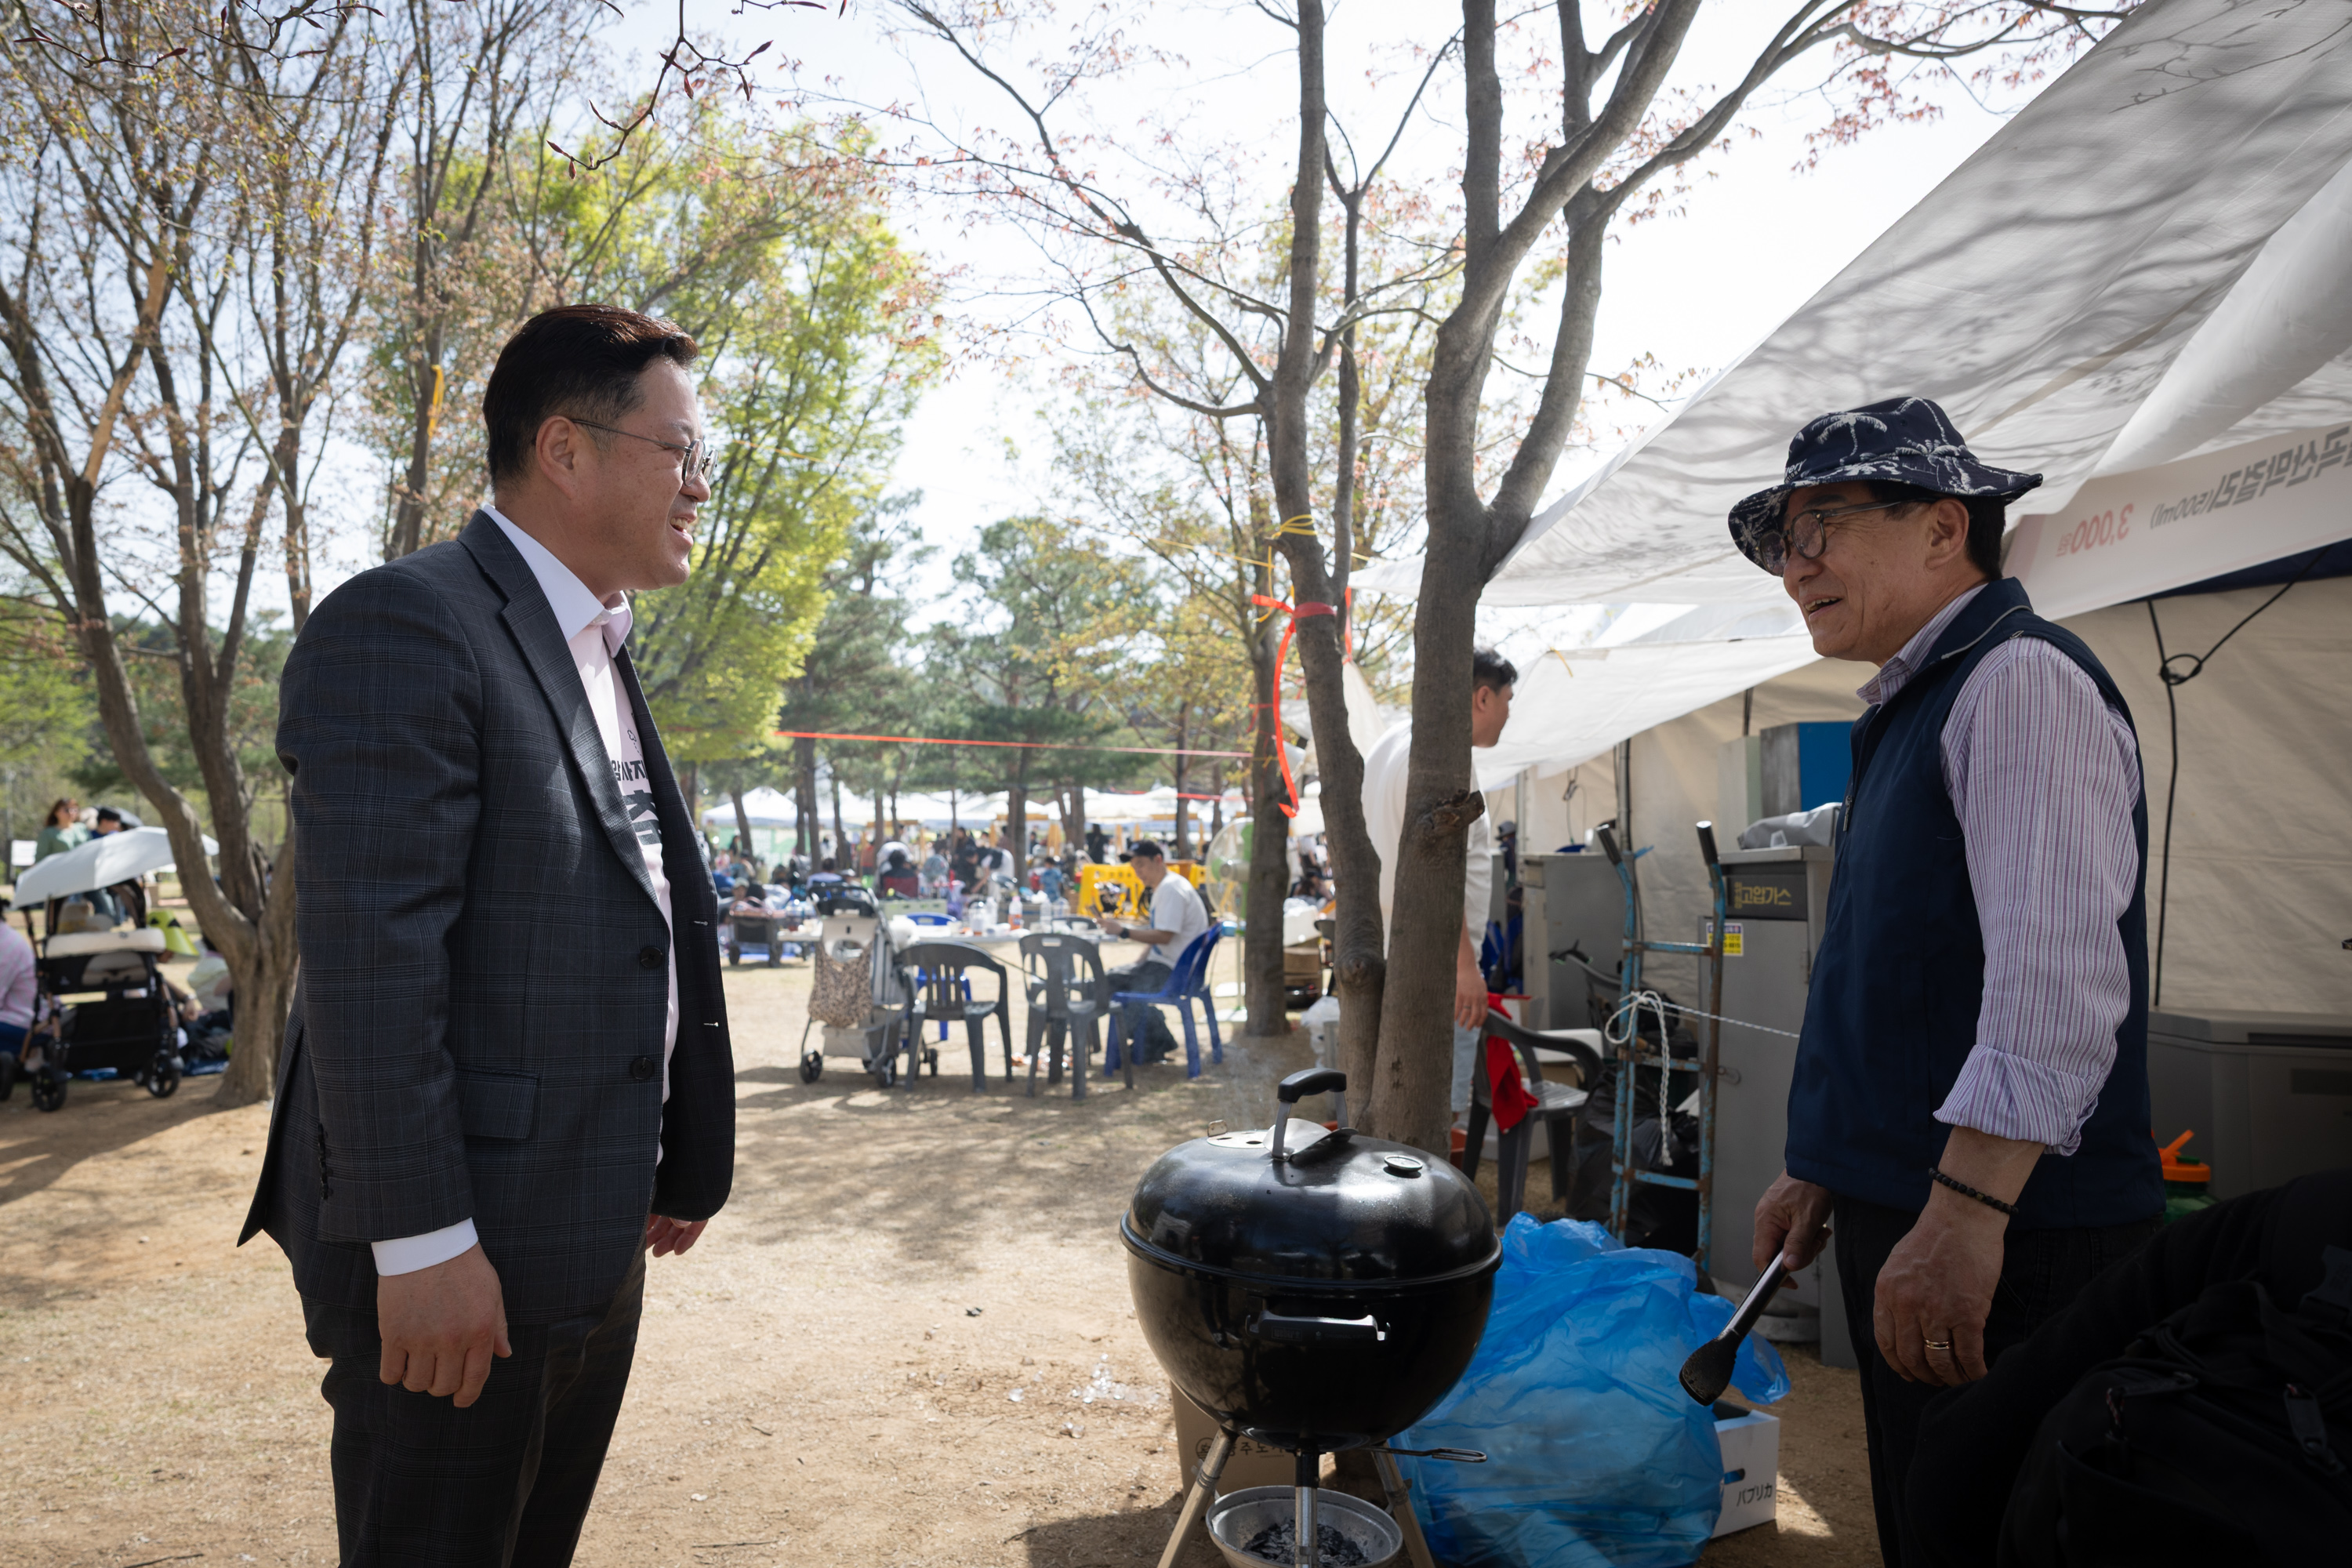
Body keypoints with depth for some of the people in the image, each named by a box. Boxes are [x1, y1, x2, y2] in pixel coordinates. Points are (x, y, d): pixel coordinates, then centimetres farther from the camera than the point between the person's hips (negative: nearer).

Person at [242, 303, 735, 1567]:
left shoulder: (599, 656, 15)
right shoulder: (404, 627, -14)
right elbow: (367, 952, -21)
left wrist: (676, 1164, 18)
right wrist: (418, 1239, -22)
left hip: (592, 1247, 9)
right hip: (457, 1266, -9)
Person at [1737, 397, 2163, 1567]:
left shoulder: (2021, 679, -13)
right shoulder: (1912, 707, 18)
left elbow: (2055, 973, -25)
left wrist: (1964, 1213, -29)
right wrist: (1825, 1170, 21)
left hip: (2011, 1248, -10)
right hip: (1903, 1216, 10)